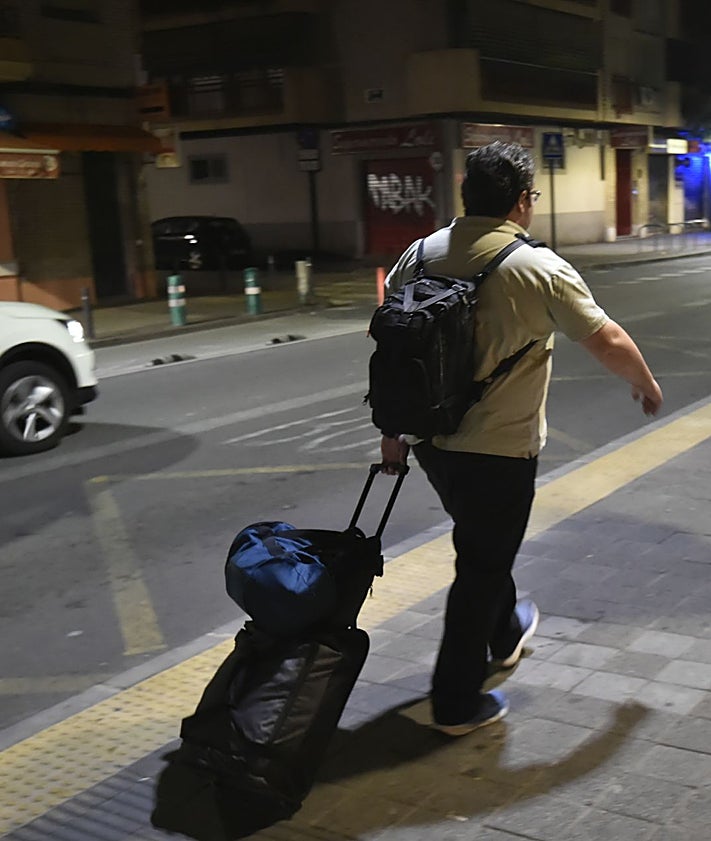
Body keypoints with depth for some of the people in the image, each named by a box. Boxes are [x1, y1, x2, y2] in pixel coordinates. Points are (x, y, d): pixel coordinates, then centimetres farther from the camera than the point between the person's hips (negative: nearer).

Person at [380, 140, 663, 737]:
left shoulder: (421, 255, -1)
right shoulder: (540, 269, -17)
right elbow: (609, 342, -11)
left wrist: (394, 430, 12)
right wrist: (647, 386, 9)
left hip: (430, 439, 6)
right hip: (498, 452, -6)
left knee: (484, 547, 28)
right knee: (482, 568, 8)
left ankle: (504, 634, 51)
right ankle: (458, 703, 18)